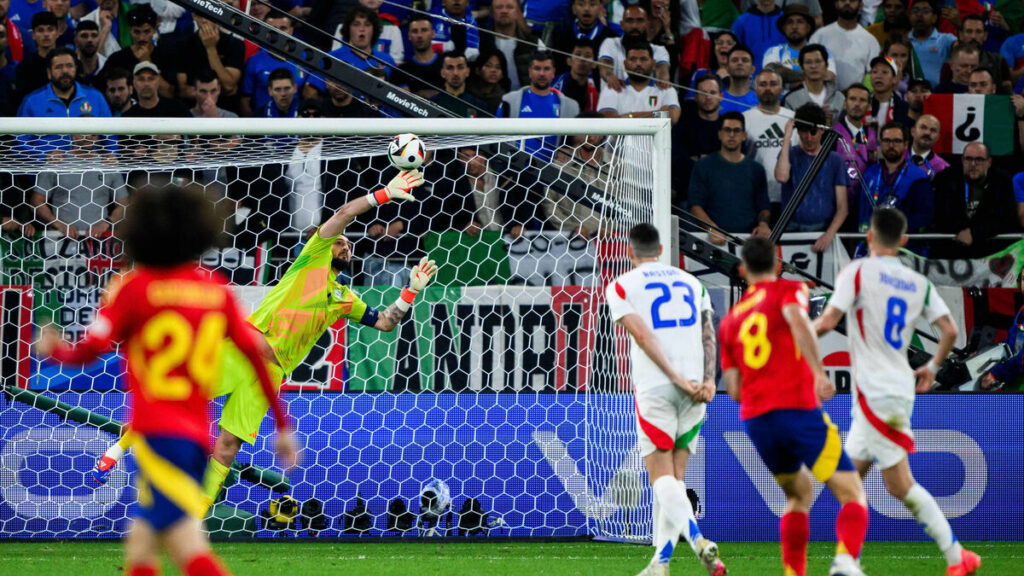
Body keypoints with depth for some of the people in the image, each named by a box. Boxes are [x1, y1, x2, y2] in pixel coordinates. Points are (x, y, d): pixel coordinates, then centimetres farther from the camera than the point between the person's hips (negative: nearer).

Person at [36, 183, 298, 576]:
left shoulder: (134, 288, -3)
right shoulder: (217, 289, 10)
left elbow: (88, 351, -7)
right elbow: (255, 354, 8)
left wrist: (52, 349, 15)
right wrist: (282, 426, 14)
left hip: (157, 433, -6)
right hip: (198, 435, 6)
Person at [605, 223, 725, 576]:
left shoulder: (621, 286, 4)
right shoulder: (691, 282, 18)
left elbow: (643, 336, -8)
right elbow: (708, 333, 7)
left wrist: (677, 379, -11)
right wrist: (708, 380, -2)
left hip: (654, 388, -4)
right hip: (694, 389, 4)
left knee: (662, 477, -5)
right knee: (674, 477, 11)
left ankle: (698, 541, -29)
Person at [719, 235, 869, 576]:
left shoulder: (729, 321, 22)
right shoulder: (788, 290, 8)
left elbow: (734, 391, 16)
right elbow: (797, 320, -17)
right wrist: (818, 372, -24)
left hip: (754, 420, 5)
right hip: (798, 408, -5)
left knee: (799, 494, 26)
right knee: (853, 495, -6)